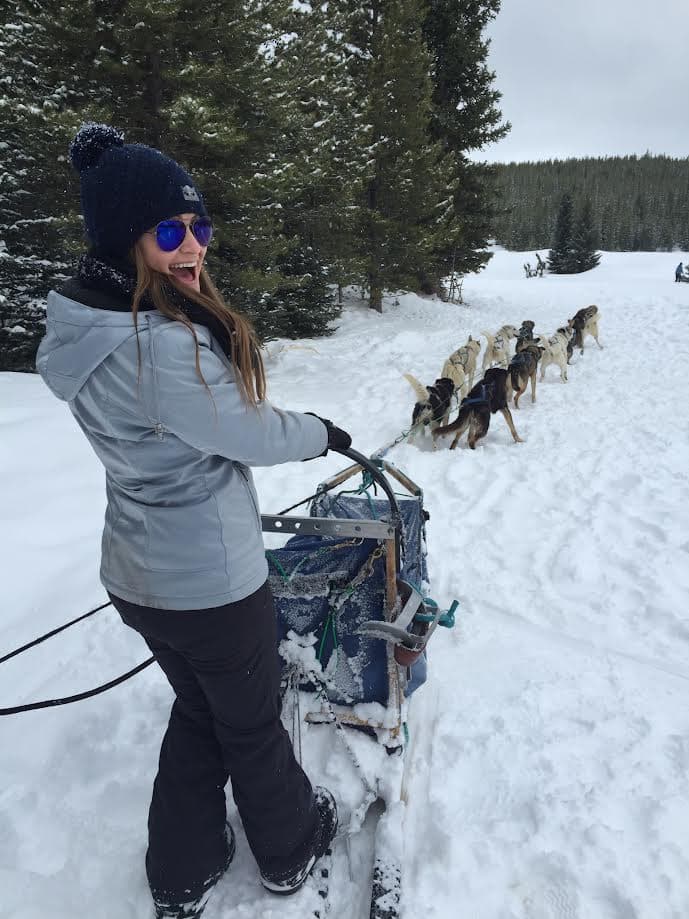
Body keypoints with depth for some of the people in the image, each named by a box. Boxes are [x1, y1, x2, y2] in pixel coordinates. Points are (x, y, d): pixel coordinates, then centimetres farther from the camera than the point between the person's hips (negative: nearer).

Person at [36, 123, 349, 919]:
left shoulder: (83, 326, 0)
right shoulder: (164, 345, -29)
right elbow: (254, 435, -18)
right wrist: (323, 434, 2)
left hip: (137, 572, 8)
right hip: (210, 579, -8)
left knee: (195, 707, 28)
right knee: (251, 721, 18)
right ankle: (288, 850, 47)